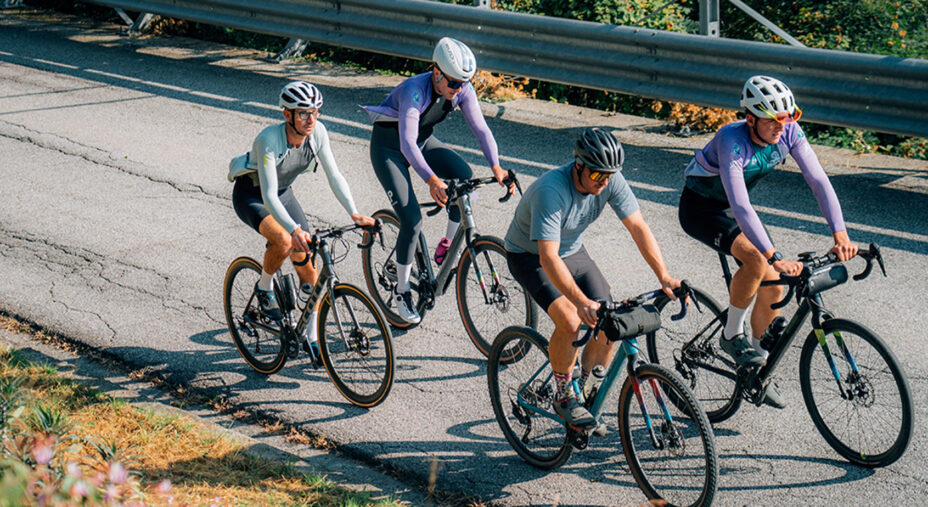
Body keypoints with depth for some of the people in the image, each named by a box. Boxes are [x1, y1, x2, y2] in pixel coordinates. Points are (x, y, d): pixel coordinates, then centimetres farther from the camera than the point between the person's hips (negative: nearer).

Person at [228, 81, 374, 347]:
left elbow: (334, 175, -16)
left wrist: (354, 213, -29)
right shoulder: (269, 140, -35)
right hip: (251, 195, -5)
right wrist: (295, 230, -55)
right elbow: (269, 196, -41)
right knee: (284, 240, -33)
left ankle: (312, 335, 10)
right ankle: (264, 288, -4)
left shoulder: (318, 132, -20)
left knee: (307, 265, -2)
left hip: (283, 193, 5)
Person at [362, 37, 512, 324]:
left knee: (464, 175, -24)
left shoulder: (463, 89, -17)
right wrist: (431, 180, -55)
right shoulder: (415, 90, -34)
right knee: (412, 221, -15)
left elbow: (480, 128, -19)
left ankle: (448, 244, -5)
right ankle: (401, 292, 3)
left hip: (423, 140, 6)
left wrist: (496, 167, -35)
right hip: (389, 146, -5)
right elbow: (407, 143, -42)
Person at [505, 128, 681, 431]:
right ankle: (564, 397, -5)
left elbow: (638, 227, -18)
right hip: (530, 256, -6)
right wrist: (581, 301, -53)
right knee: (570, 322, -27)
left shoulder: (611, 181, -20)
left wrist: (664, 276, -29)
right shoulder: (551, 190, -36)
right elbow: (548, 257, -42)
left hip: (572, 252, 6)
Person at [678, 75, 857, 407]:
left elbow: (818, 180, -21)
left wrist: (840, 234, -33)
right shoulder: (732, 141, -36)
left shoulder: (789, 132, -19)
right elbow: (740, 206, -43)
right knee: (756, 261, -31)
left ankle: (758, 372, 16)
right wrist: (776, 258, -50)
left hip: (733, 208, 6)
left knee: (773, 286, -2)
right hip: (700, 208, -6)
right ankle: (732, 336, -8)